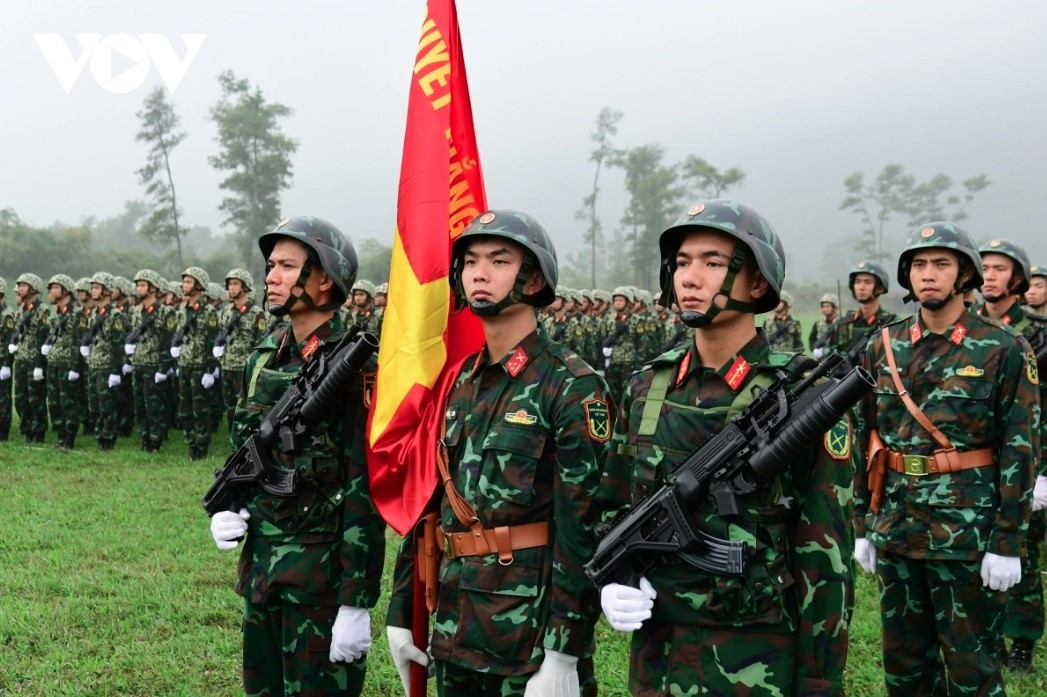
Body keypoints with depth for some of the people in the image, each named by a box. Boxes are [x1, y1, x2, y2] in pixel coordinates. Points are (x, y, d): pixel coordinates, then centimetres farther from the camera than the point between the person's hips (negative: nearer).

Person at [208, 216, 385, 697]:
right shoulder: (263, 359, 8)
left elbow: (367, 489, -17)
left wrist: (357, 602, -19)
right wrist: (224, 508, 1)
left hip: (322, 572, -8)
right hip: (260, 564, 8)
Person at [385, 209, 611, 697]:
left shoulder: (571, 386, -11)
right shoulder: (457, 382, 9)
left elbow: (581, 527, -16)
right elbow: (428, 501, 13)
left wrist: (563, 654, -19)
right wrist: (401, 611, 11)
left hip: (532, 625, -6)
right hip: (455, 624, 6)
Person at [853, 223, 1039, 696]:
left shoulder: (1003, 349, -6)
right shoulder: (884, 346, 6)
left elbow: (1020, 450, -8)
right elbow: (867, 439, 10)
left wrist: (1008, 544, -12)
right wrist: (863, 524, 8)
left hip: (967, 532, -4)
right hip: (895, 527, 4)